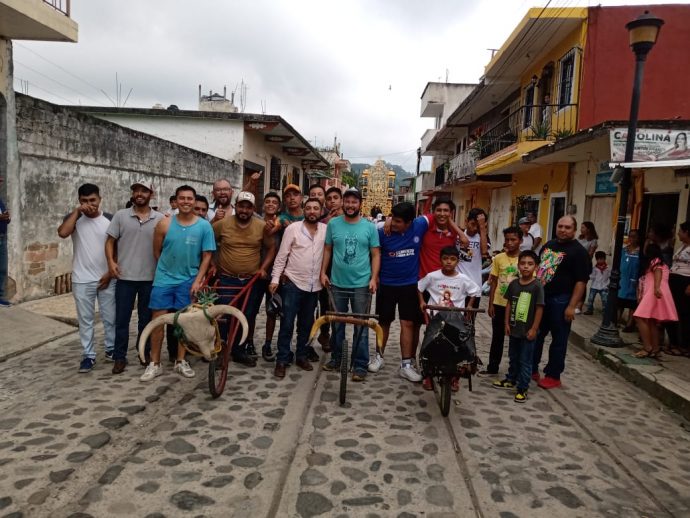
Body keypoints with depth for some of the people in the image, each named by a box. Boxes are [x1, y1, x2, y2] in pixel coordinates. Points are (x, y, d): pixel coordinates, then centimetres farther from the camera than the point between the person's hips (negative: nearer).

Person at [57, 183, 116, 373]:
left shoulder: (110, 220, 0)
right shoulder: (74, 218, 0)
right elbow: (62, 233, -22)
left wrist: (110, 273, -6)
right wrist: (77, 212, -18)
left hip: (107, 279, 0)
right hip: (82, 280, 0)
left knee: (110, 317, 10)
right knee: (85, 320, 6)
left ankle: (111, 349, 26)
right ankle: (88, 355, 16)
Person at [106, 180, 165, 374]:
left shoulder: (160, 219, 2)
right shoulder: (120, 216, 2)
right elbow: (110, 241, 4)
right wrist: (111, 261, -9)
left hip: (150, 278, 0)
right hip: (125, 277, 0)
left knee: (146, 319, 11)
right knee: (122, 319, 5)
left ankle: (145, 353, 24)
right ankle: (120, 357, 14)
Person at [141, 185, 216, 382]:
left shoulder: (204, 226, -5)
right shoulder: (164, 224, -5)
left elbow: (207, 256, -3)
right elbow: (157, 251, 5)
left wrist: (198, 280, -8)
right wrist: (167, 268, 8)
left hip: (189, 281, 0)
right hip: (164, 279, 0)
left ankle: (180, 361, 22)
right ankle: (155, 364, 13)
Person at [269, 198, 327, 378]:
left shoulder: (326, 229, 3)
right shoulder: (292, 228, -6)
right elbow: (281, 256, -5)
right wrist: (275, 279, -10)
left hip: (314, 285, 3)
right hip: (292, 283, -3)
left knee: (306, 324, 14)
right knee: (287, 324, -1)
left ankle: (301, 356, 28)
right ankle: (282, 360, 9)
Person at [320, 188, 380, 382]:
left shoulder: (369, 227, -1)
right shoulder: (333, 224, 3)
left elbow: (375, 254, 1)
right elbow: (327, 249, 8)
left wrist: (374, 278, -9)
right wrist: (323, 272, 0)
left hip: (362, 284, -1)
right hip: (338, 283, 2)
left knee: (361, 326, 3)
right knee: (337, 324, 13)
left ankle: (360, 364, 13)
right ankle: (336, 358, 28)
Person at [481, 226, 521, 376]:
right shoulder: (498, 258, -1)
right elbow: (493, 282, 3)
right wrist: (490, 304, 0)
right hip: (499, 304, 2)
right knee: (497, 337, 11)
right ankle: (492, 367, 22)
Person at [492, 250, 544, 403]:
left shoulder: (537, 286, -14)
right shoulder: (513, 284, 1)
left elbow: (539, 308, -12)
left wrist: (534, 329, -13)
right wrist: (506, 323, 5)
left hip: (528, 330, -5)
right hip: (514, 328, 5)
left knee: (525, 361, 4)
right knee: (513, 357, 21)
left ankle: (522, 389, 12)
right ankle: (510, 380, 37)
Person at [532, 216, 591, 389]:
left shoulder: (578, 251, -9)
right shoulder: (549, 245, 12)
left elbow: (581, 281, -14)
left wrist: (572, 306, -19)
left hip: (560, 301, -7)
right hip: (540, 297, 7)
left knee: (559, 340, 5)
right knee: (535, 335, 13)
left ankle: (553, 376, 15)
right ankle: (532, 369, 26)